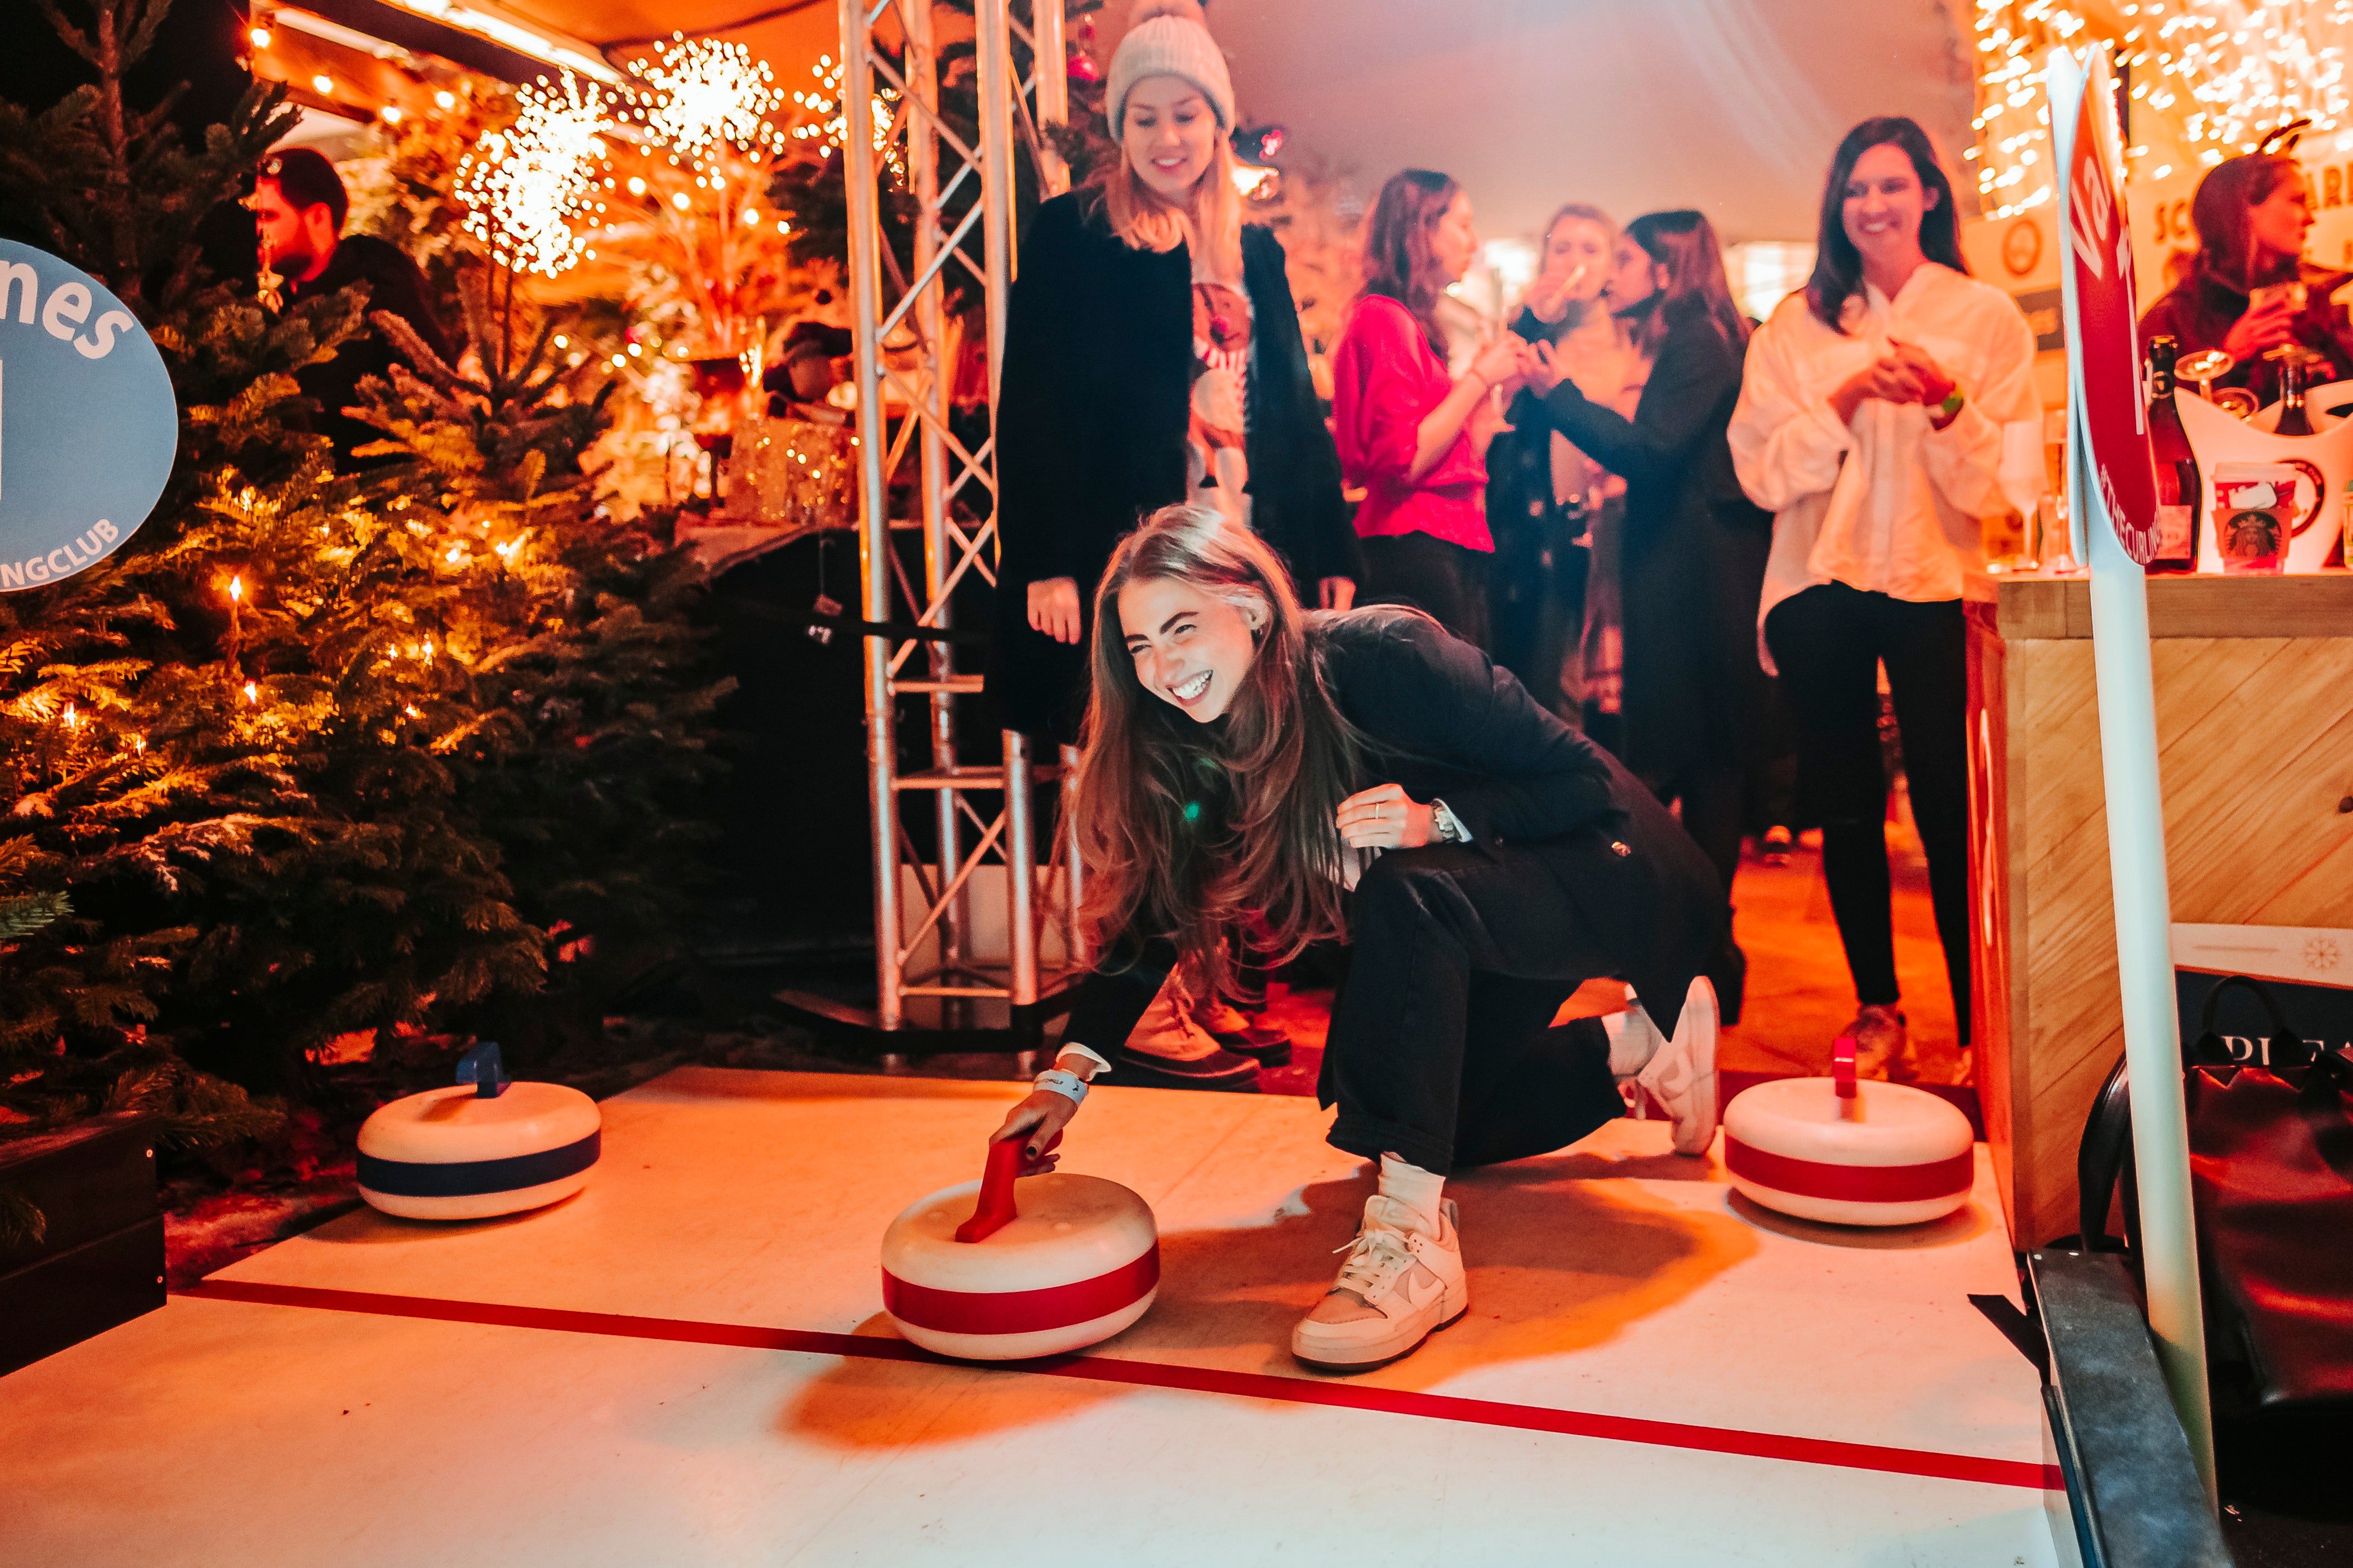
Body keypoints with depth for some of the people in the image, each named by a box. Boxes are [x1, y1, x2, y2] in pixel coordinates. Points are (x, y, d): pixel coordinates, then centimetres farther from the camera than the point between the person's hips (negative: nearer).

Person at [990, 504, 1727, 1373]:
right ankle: (1635, 1046, 30)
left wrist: (1438, 820, -39)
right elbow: (1149, 912, -9)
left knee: (1402, 893, -36)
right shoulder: (1187, 752, -11)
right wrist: (1068, 1074, -19)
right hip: (1461, 935, 8)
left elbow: (1585, 782, -23)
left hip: (1602, 871, -8)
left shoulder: (1382, 657, -29)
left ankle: (1416, 1236, -34)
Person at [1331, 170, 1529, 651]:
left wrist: (1495, 390, 17)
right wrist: (1478, 379, -8)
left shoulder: (1415, 323, 20)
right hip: (1415, 551, -9)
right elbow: (1402, 460, -17)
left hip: (1453, 547, 9)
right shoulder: (1384, 318, -7)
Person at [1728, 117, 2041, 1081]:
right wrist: (1847, 398, -13)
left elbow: (2006, 484, -1)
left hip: (1937, 581, -2)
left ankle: (1979, 1027, 4)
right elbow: (1762, 474, -1)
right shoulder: (1797, 325, 9)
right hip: (1820, 581, 2)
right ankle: (1877, 1009, 19)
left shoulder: (1987, 318, 6)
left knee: (1952, 810, -7)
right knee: (1845, 806, 6)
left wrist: (1948, 406, -17)